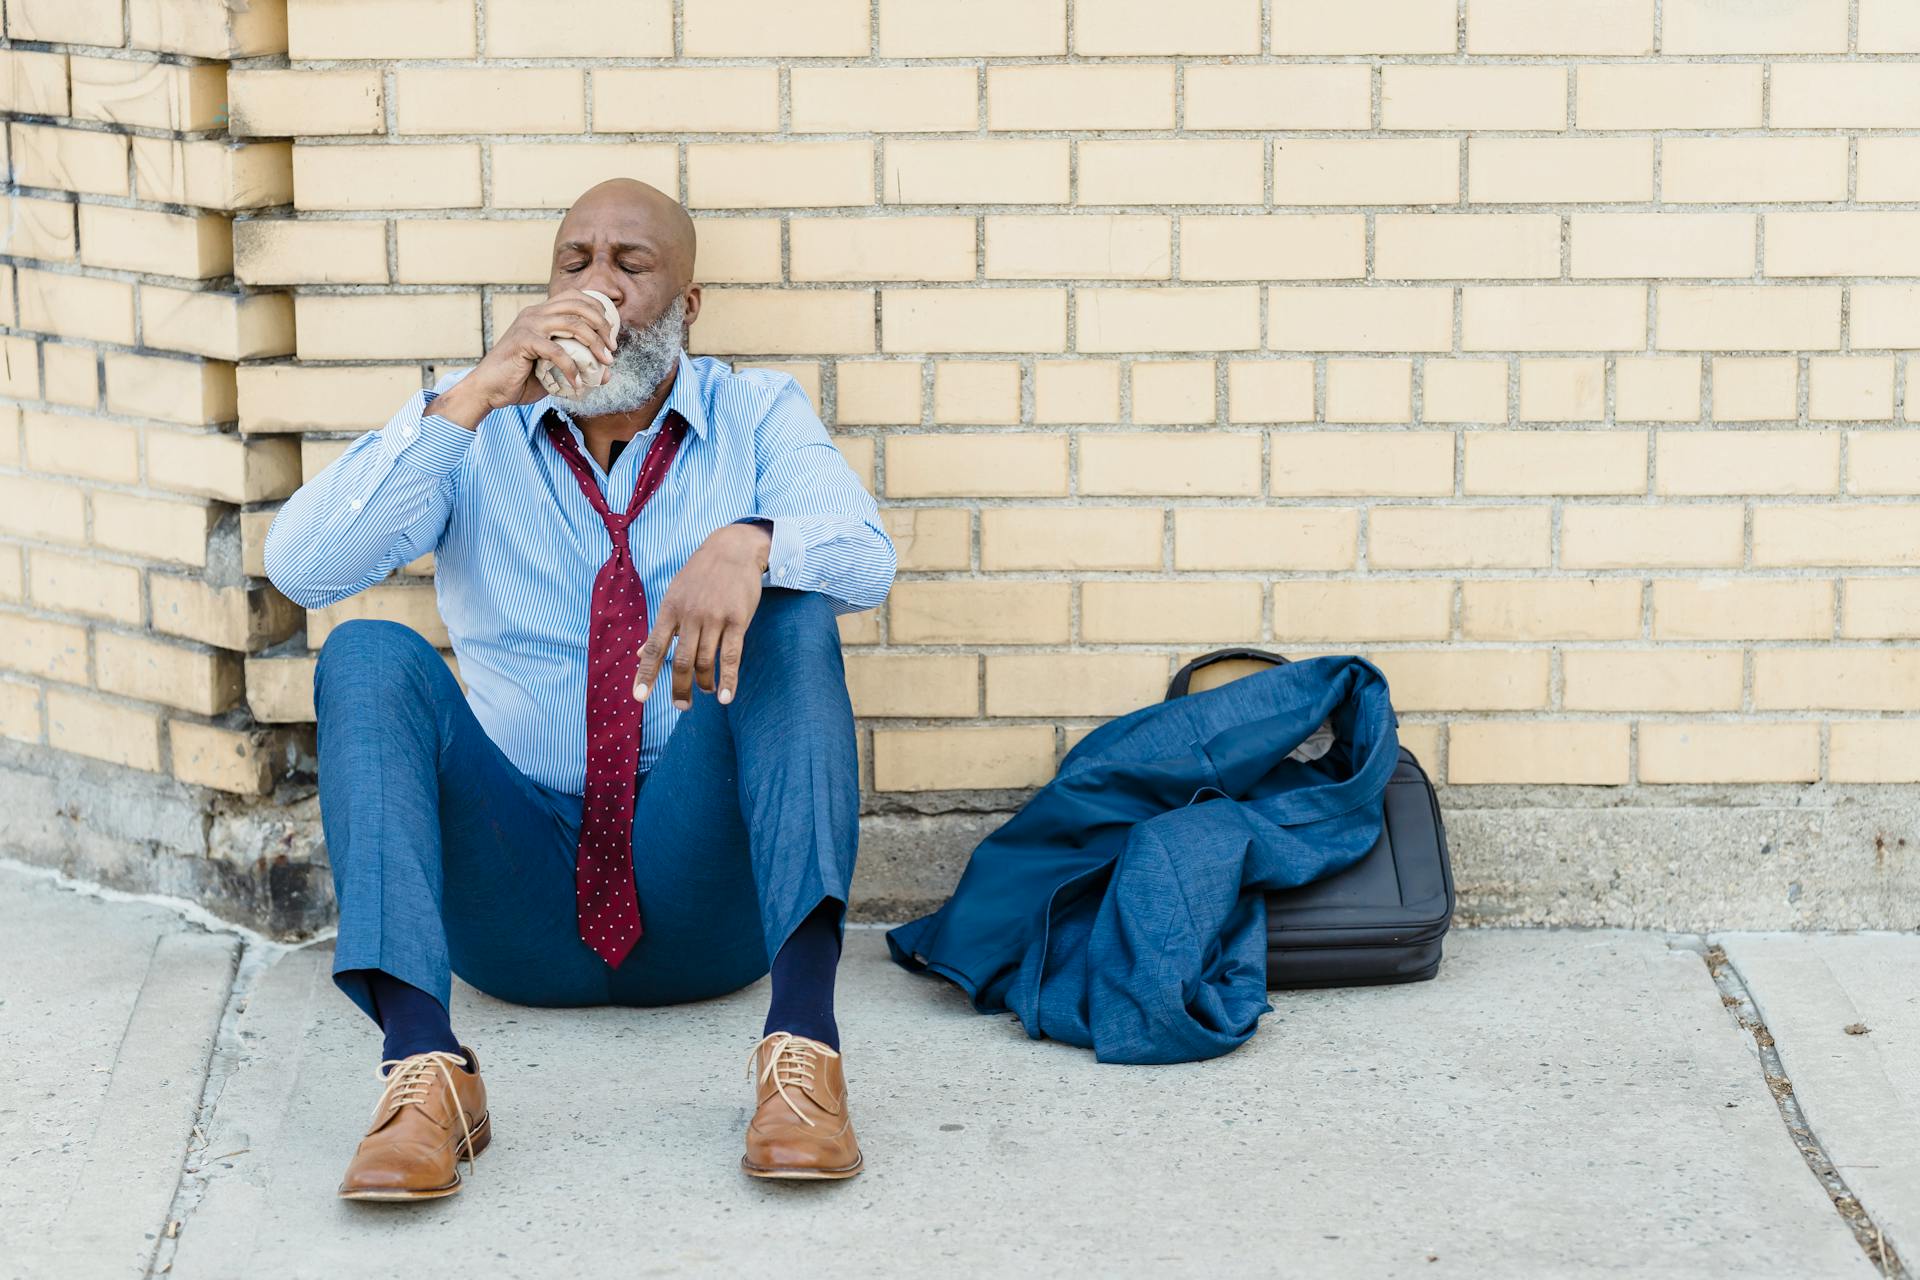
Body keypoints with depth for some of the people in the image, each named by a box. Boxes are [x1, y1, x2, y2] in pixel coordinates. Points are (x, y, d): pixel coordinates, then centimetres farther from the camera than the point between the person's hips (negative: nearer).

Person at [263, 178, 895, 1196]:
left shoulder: (756, 415, 9)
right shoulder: (472, 427, 9)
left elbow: (866, 561, -11)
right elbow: (300, 568, -8)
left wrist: (749, 543, -35)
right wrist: (474, 396, -16)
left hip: (704, 895, 0)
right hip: (517, 901, 1)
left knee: (790, 611, -22)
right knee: (369, 656, -22)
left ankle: (802, 1036, -37)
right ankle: (421, 1060, -37)